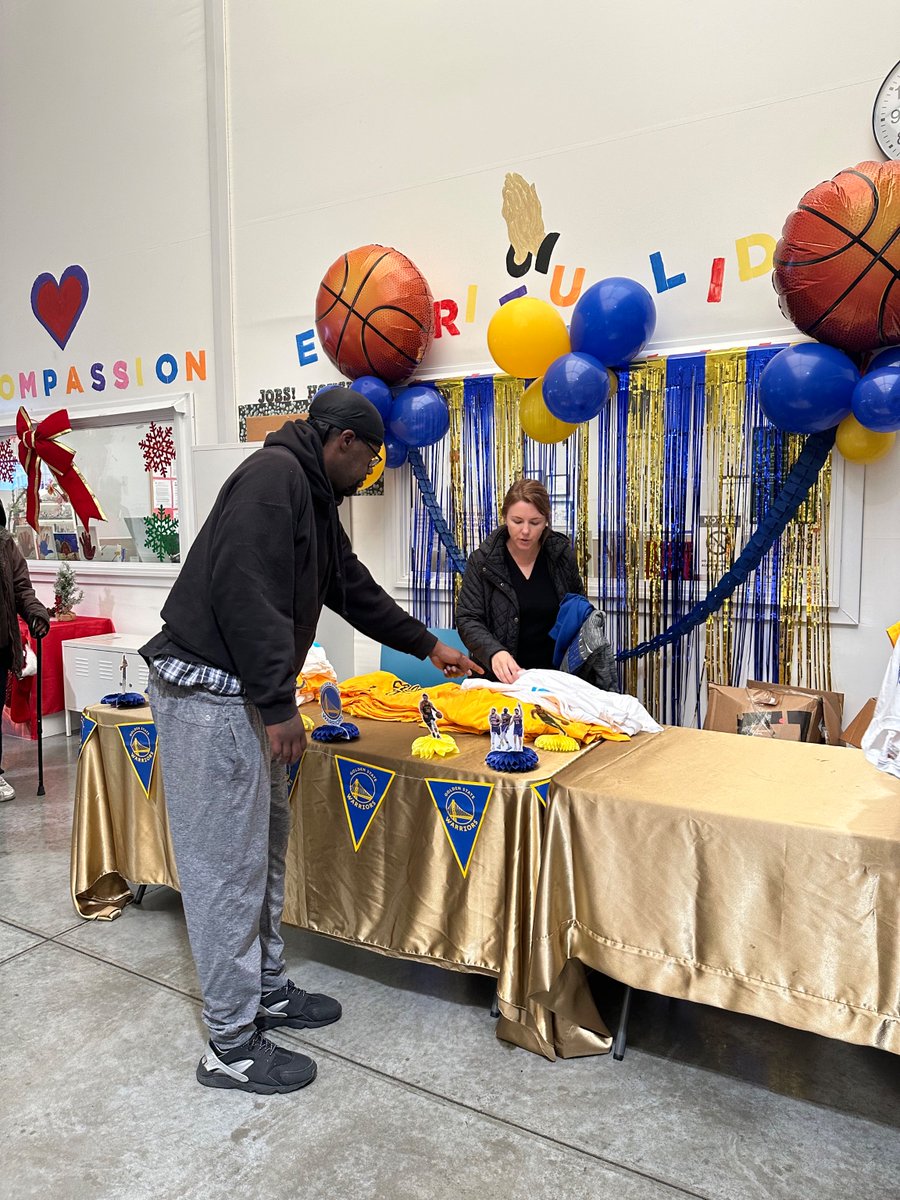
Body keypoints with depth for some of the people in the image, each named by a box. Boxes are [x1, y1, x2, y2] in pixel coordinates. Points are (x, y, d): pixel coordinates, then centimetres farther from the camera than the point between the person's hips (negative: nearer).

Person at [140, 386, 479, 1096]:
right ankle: (232, 1046, 13)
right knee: (228, 864, -2)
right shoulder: (275, 475, -15)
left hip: (243, 693, 11)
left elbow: (354, 588, 26)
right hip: (207, 691, -11)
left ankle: (268, 992, 34)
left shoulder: (313, 498, 18)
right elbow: (245, 592, -24)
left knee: (266, 846, 18)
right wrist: (280, 706, -22)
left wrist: (429, 646, 33)